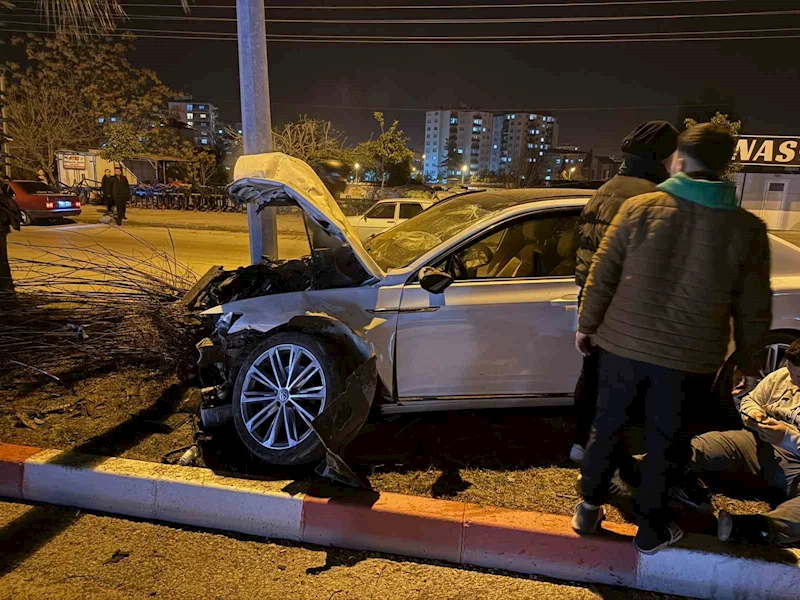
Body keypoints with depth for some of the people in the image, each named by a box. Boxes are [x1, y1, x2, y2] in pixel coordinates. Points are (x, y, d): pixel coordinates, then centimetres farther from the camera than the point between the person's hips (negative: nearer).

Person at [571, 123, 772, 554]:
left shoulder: (639, 208, -7)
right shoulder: (747, 229, -4)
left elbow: (602, 275, -4)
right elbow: (754, 309, 2)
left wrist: (587, 324, 9)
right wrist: (747, 357, 17)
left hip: (623, 345, 0)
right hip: (689, 360, 0)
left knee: (606, 428, 17)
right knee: (665, 444, 16)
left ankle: (589, 509, 32)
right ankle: (651, 530, 31)